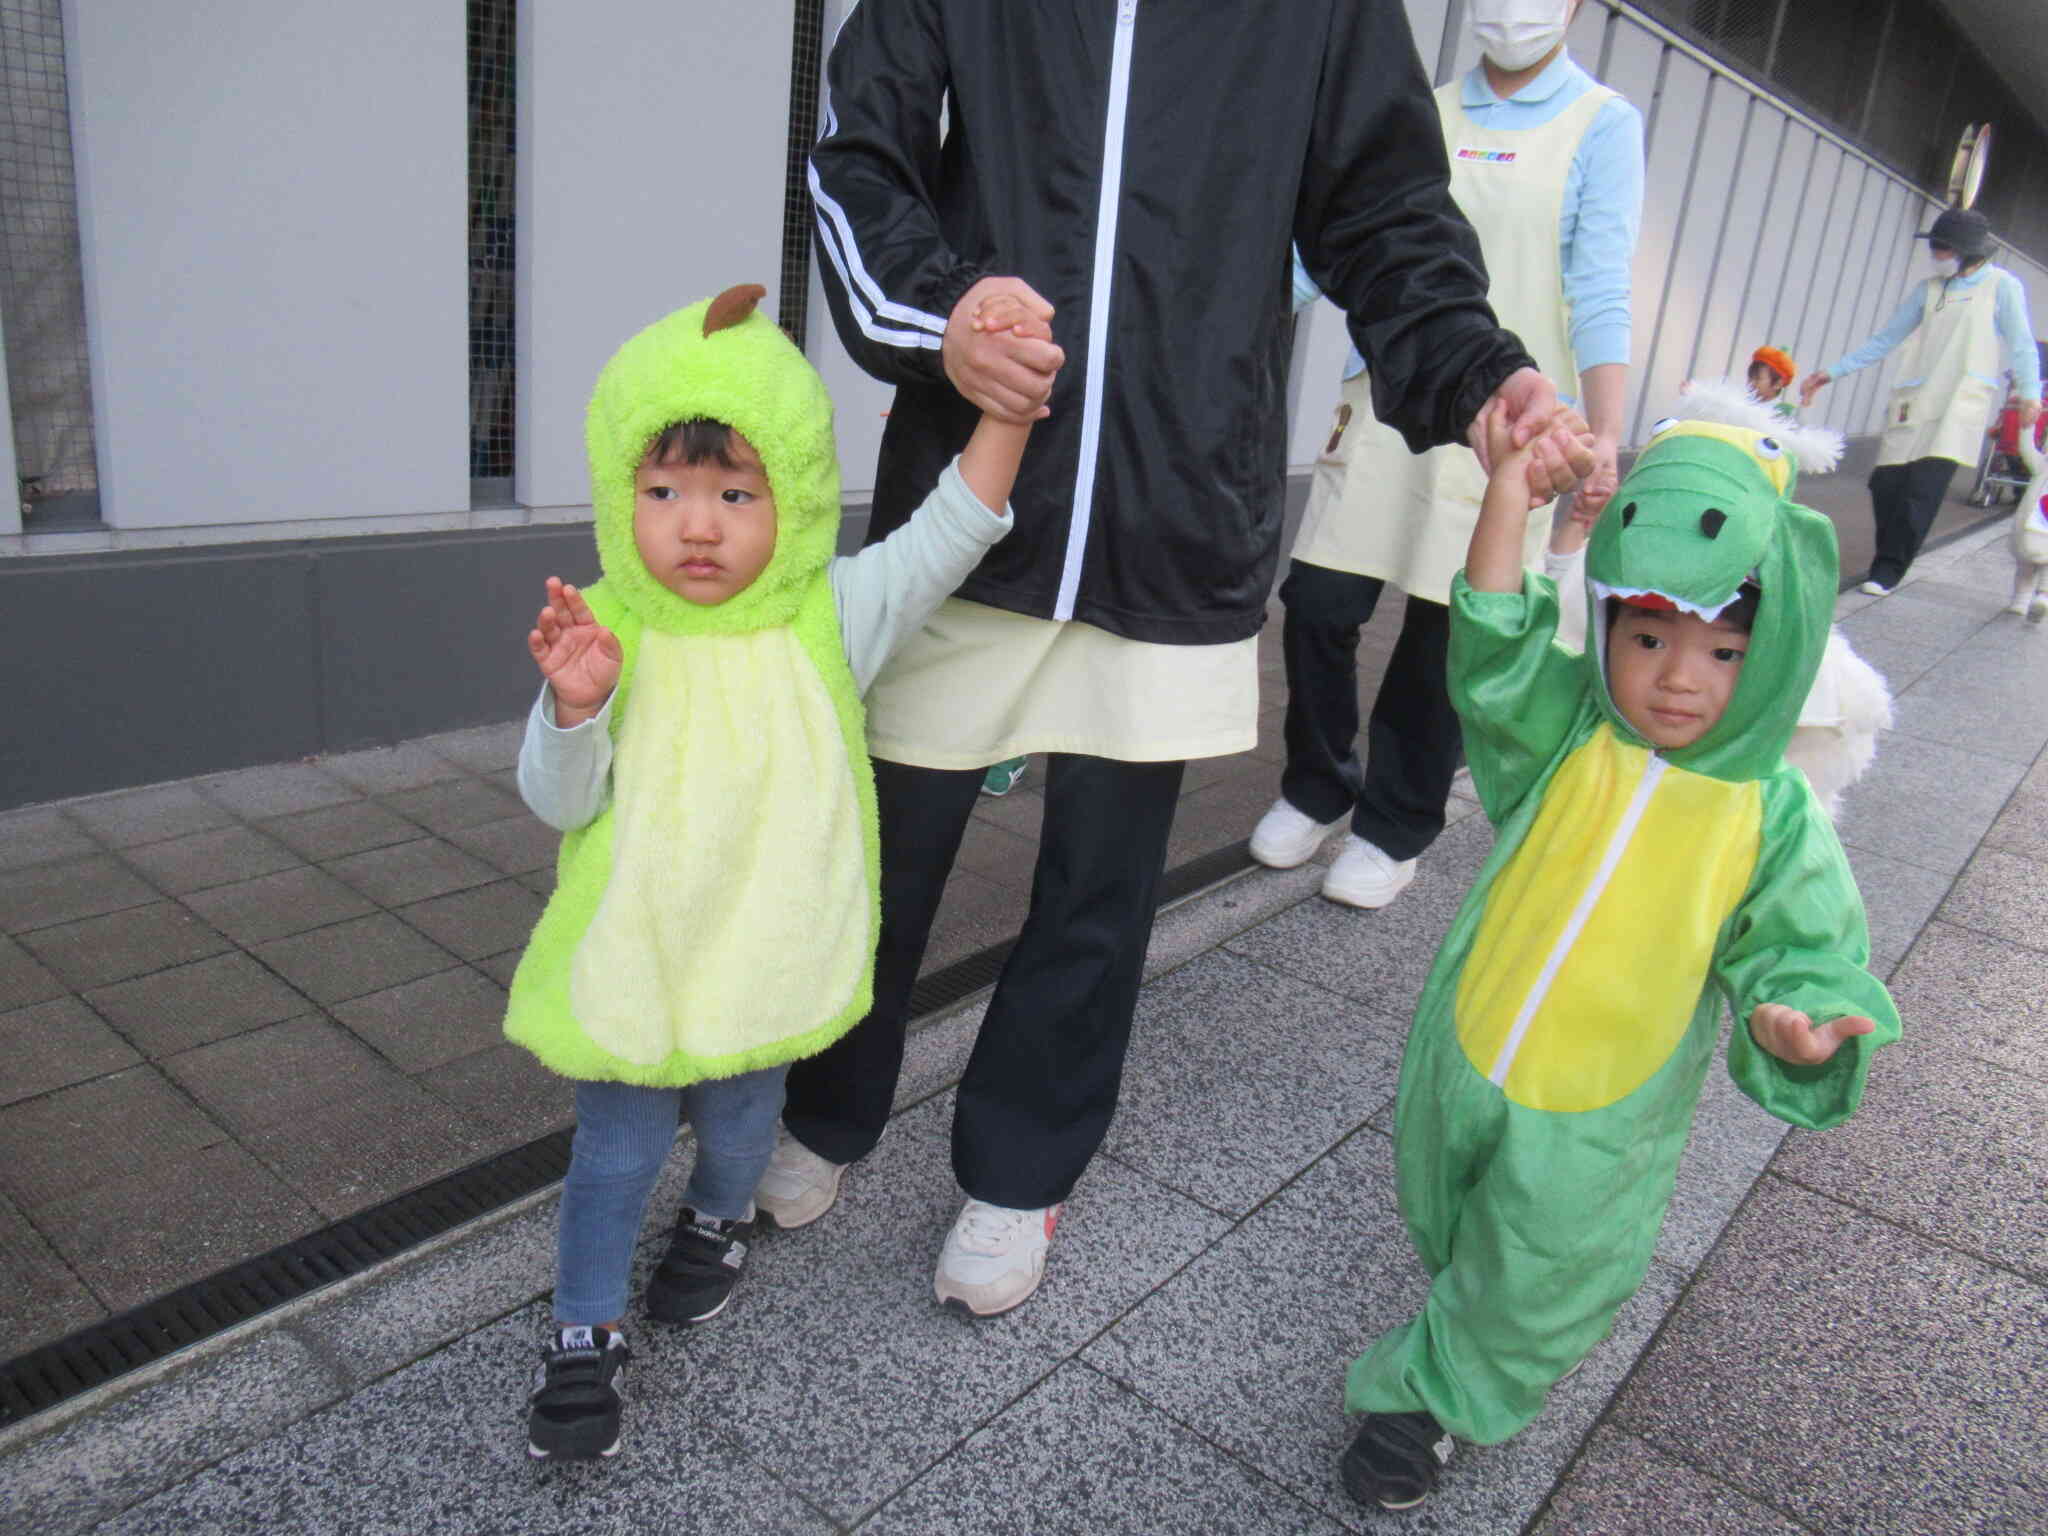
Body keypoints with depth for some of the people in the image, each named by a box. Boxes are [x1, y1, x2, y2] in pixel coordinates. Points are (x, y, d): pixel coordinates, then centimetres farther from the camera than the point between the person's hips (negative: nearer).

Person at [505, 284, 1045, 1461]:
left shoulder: (829, 617, -11)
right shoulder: (606, 634, -13)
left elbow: (951, 533, -17)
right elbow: (559, 801, -11)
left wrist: (1008, 405, -28)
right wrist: (574, 707, -30)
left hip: (769, 959, 1)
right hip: (633, 959, -1)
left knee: (740, 1122, 23)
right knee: (617, 1152, 11)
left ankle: (721, 1220, 56)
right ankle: (586, 1332, 34)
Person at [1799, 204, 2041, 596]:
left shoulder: (2001, 286, 3)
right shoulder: (1927, 289, 15)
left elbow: (2021, 345, 0)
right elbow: (1884, 340, 18)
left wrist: (2030, 393, -12)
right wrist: (1832, 373, 13)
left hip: (1962, 404, -4)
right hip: (1913, 402, 4)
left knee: (1924, 490, -13)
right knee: (1886, 483, -3)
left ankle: (1887, 571, -7)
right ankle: (1889, 560, 15)